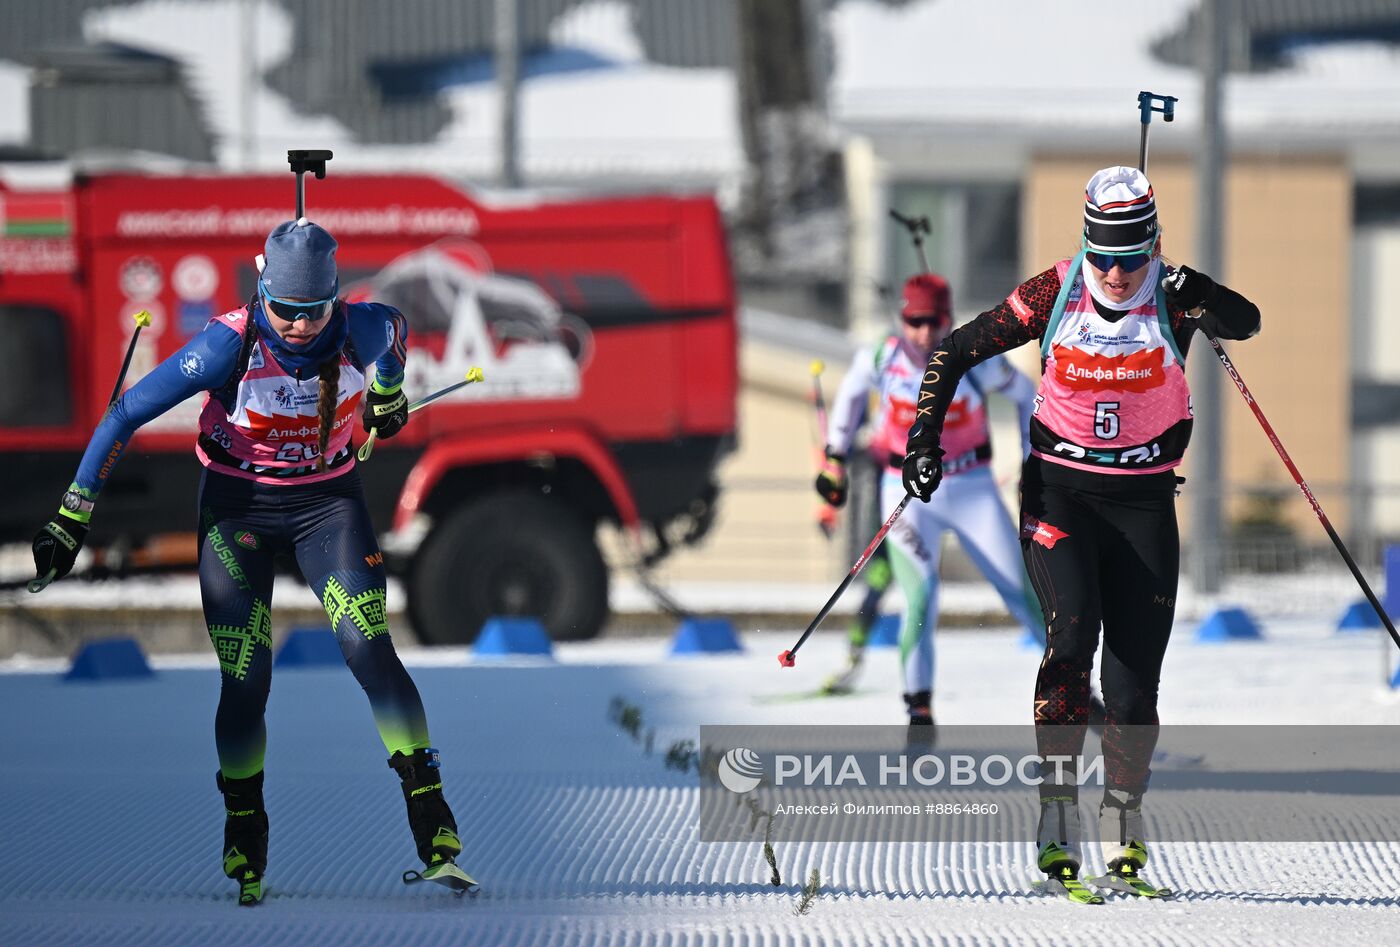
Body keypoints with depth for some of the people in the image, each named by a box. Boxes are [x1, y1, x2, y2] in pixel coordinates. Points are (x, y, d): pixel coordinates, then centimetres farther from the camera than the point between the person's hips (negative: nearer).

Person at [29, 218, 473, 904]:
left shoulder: (358, 331, -19)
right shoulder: (230, 344, -25)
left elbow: (394, 332, 9)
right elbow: (127, 413, -19)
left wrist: (388, 392, 30)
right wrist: (72, 518, -18)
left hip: (327, 501, 1)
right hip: (237, 507, -1)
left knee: (370, 652, -16)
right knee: (245, 680, -7)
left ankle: (434, 835, -13)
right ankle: (244, 842, 13)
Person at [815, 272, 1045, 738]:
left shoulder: (976, 362, -17)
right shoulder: (879, 359, -13)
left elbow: (1027, 395, 1)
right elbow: (852, 389, 11)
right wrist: (836, 456, 13)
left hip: (973, 490, 0)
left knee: (1024, 593, 1)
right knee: (921, 597, -17)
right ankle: (919, 708, -6)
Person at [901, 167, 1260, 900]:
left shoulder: (1173, 296, -8)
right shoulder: (1054, 293, -8)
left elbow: (1246, 323, -27)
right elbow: (955, 352, 1)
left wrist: (1203, 300, -45)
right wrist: (925, 441, -6)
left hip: (1143, 501, 1)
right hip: (1058, 489, -1)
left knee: (1134, 673, -2)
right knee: (1074, 628, -23)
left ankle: (1123, 831, 15)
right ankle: (1058, 818, -20)